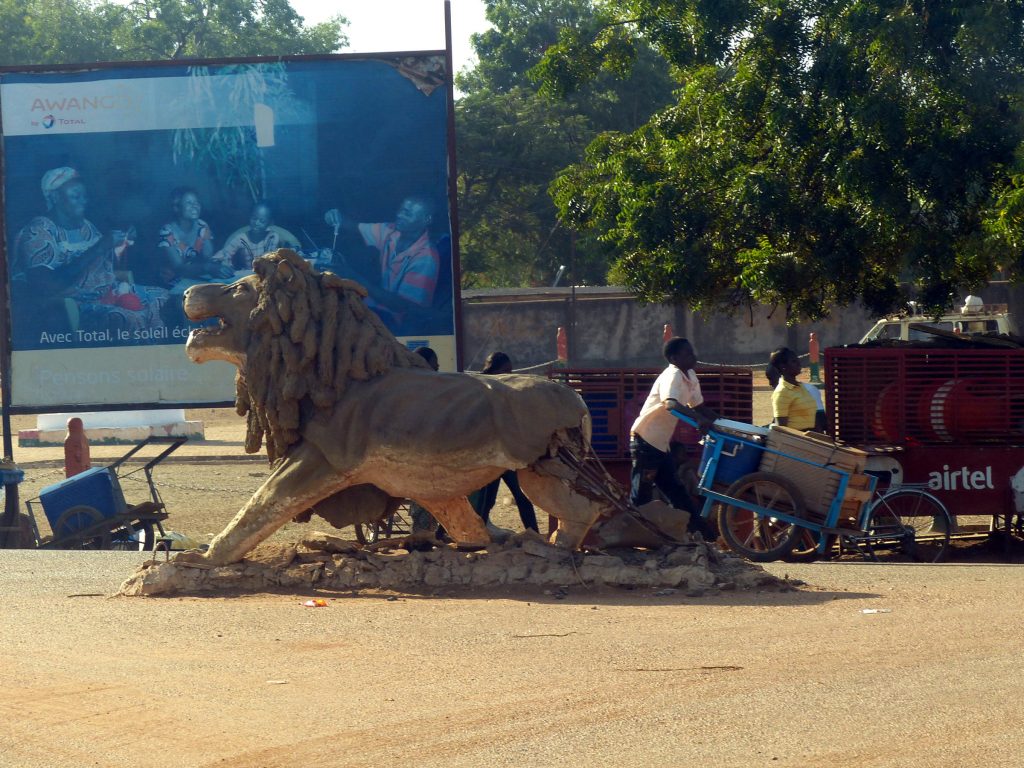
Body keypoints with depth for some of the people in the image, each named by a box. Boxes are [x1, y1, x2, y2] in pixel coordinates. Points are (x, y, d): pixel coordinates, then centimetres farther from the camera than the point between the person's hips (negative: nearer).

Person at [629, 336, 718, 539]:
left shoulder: (690, 377, 8)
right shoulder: (672, 376, -20)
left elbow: (699, 406, 20)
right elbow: (671, 404, -40)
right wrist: (699, 419, -53)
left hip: (661, 444, 10)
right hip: (645, 440, -10)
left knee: (674, 491, 14)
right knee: (641, 495, -4)